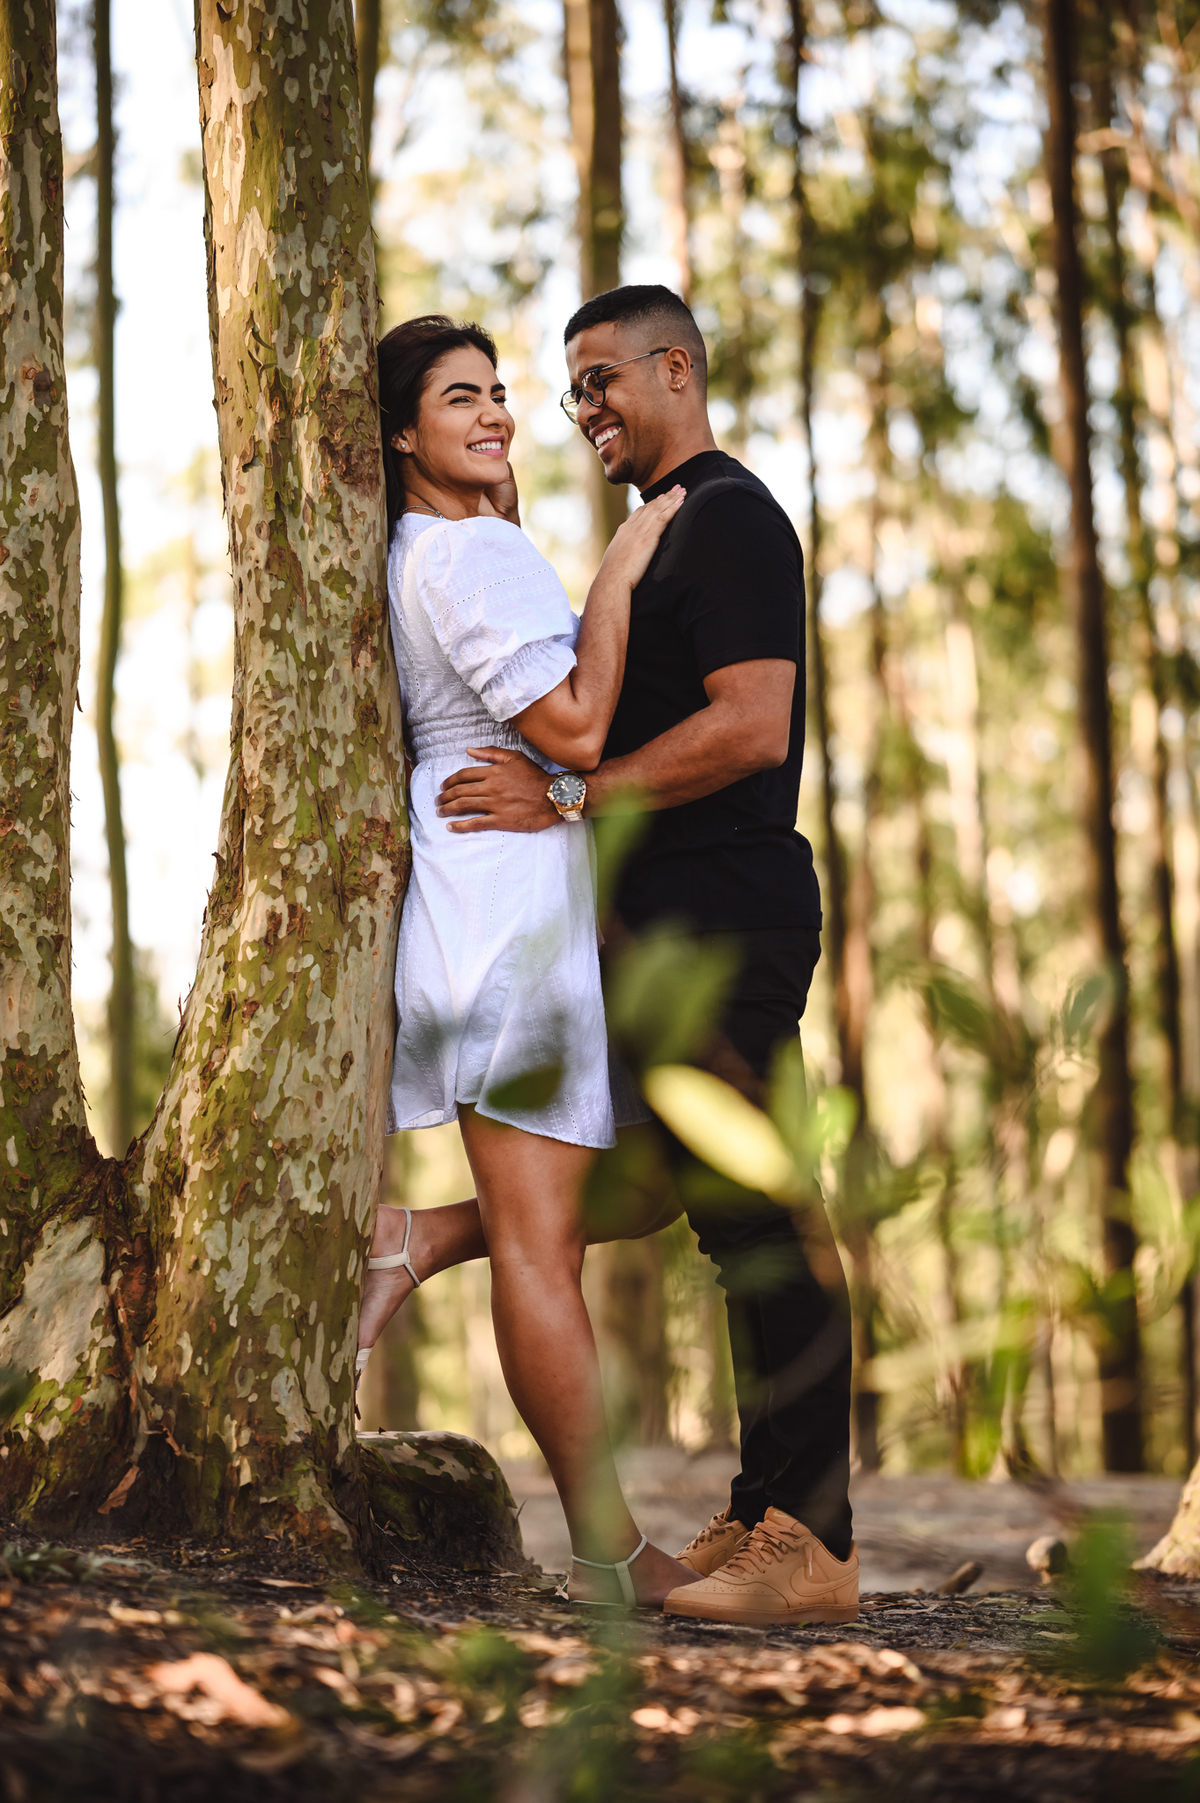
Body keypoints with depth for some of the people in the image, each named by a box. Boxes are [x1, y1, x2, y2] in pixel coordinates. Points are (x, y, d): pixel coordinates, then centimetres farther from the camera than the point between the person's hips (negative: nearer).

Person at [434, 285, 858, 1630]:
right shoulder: (674, 530, 23)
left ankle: (811, 1546, -9)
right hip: (678, 924, 10)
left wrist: (566, 800, -19)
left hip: (726, 917, -10)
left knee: (762, 1220, -10)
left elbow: (752, 727, -21)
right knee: (739, 1223, 10)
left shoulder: (727, 517, -9)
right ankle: (766, 1517, 15)